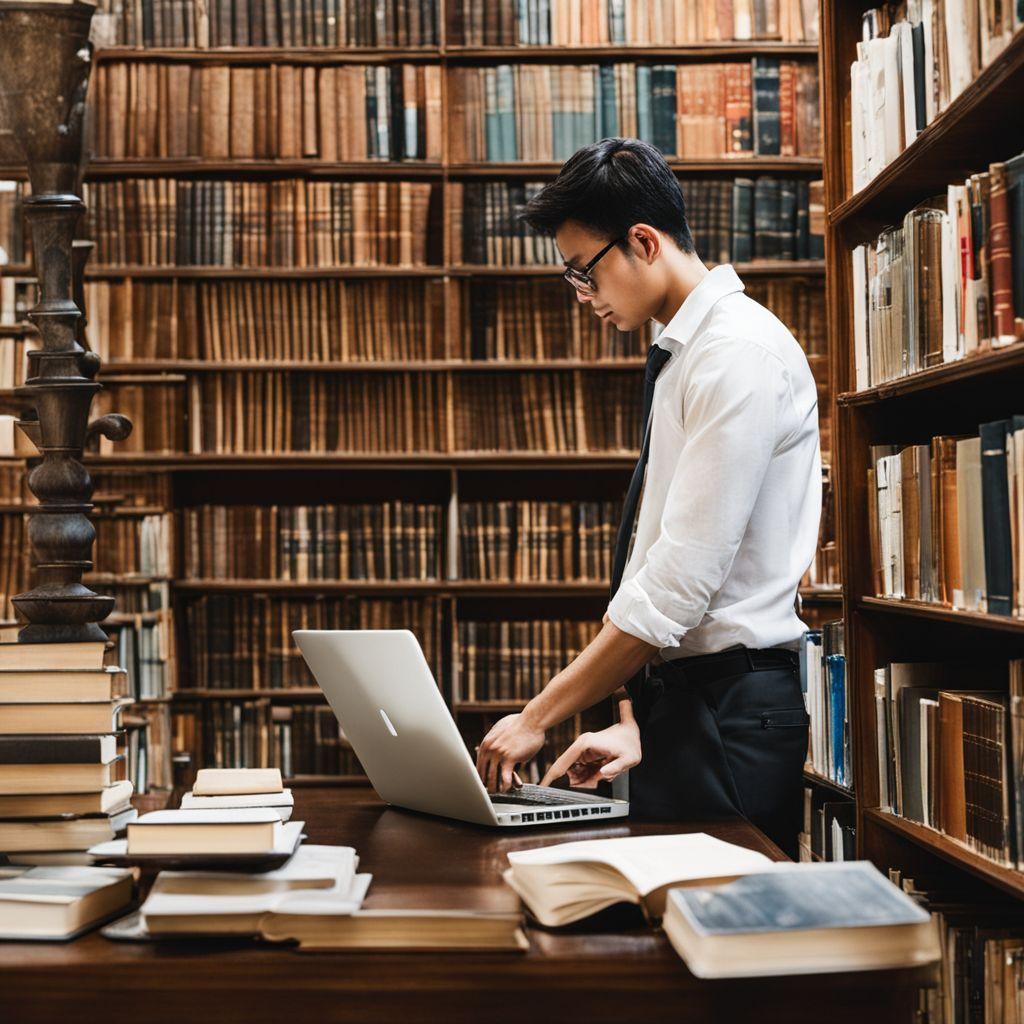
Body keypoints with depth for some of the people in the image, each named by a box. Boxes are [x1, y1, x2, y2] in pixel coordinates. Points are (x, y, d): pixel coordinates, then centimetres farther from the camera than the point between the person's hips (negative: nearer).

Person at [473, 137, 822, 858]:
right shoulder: (679, 357, 16)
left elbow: (681, 582, -21)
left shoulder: (741, 351, -14)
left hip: (731, 712, -9)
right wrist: (635, 722, 7)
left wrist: (537, 719, -16)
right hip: (675, 703, 9)